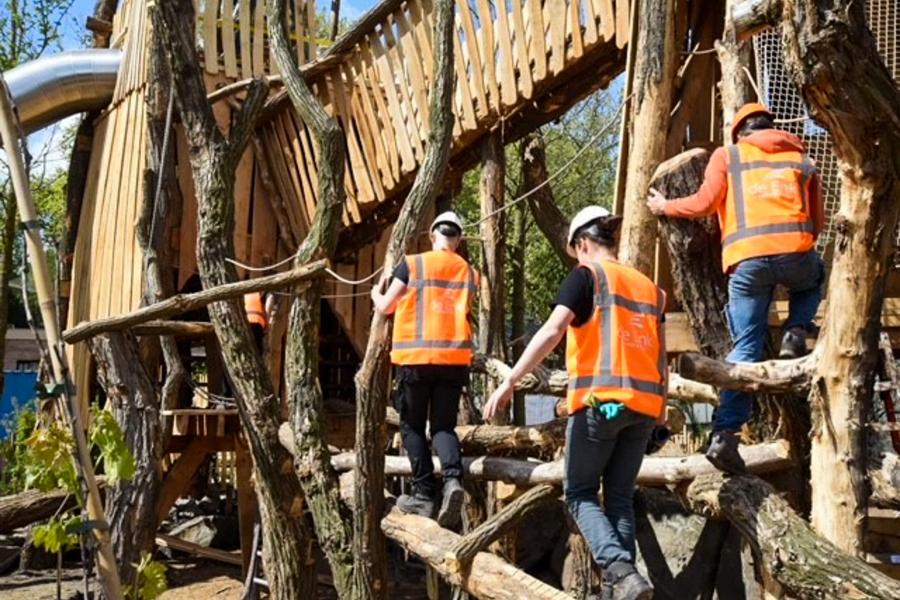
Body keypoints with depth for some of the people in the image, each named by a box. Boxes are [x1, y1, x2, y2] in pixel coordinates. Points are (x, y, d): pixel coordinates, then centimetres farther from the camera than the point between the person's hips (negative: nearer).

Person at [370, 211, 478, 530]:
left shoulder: (412, 264, 1)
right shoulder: (469, 272, 11)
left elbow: (386, 306, 7)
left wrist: (376, 293, 29)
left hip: (415, 357, -2)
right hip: (455, 357, 3)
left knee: (413, 426, 10)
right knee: (444, 425, 8)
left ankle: (423, 494, 6)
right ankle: (453, 479, -17)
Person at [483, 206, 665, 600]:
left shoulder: (586, 275, 0)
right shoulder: (648, 287, 18)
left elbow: (552, 331, -13)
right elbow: (660, 357, 18)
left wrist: (509, 382, -13)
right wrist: (659, 407, 28)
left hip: (601, 399, -5)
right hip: (644, 404, 6)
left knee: (581, 493, 5)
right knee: (620, 496, 12)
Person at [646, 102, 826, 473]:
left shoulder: (727, 155, 16)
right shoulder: (803, 160, 22)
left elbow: (705, 204, 4)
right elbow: (817, 222, 20)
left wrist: (664, 207, 20)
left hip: (746, 259, -1)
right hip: (795, 253, 1)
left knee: (746, 346, 6)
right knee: (812, 282, 37)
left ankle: (725, 434, -6)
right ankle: (795, 335, 9)